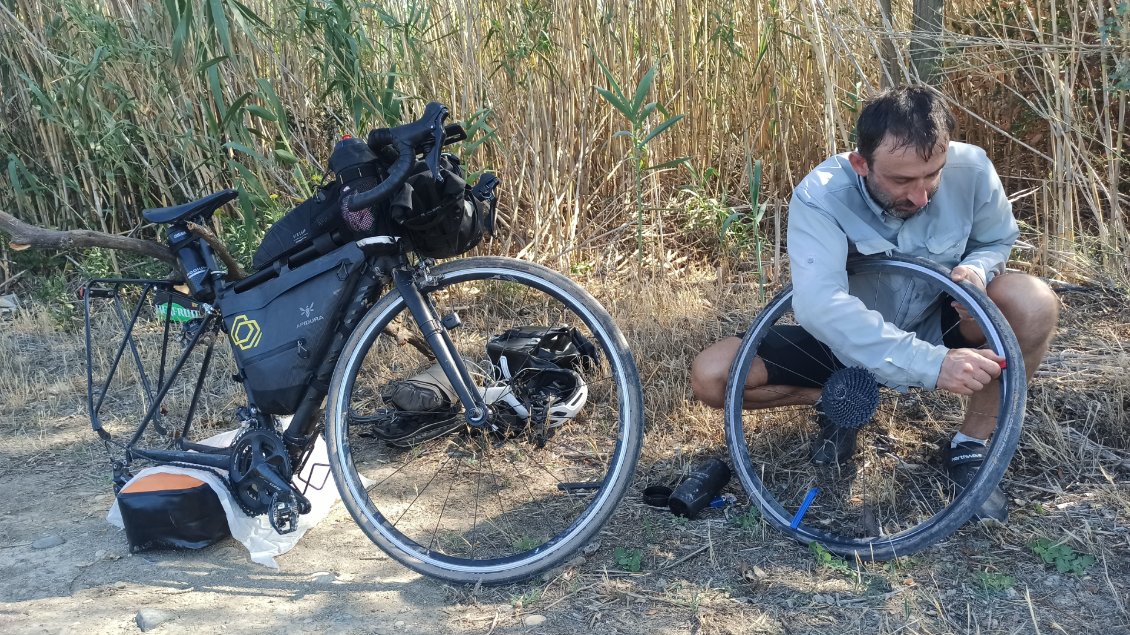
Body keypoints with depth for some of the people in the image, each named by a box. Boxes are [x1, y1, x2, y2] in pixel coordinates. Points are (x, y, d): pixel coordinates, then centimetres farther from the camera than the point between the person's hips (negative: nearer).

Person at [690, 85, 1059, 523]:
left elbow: (998, 240, 2)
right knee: (711, 376, -20)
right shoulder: (820, 196, -29)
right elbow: (819, 305, -43)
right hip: (845, 346, -1)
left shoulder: (971, 169, -20)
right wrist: (932, 364, -50)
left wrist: (977, 269, -24)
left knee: (1035, 302, -28)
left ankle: (971, 444, -8)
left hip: (936, 329, 2)